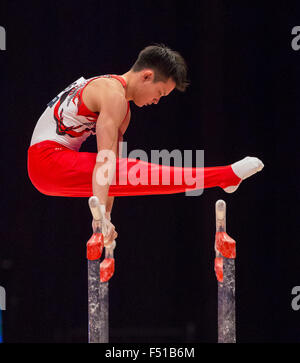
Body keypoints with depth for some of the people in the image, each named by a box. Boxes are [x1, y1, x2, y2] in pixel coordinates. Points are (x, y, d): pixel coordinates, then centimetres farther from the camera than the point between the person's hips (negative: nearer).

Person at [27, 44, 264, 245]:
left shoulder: (123, 110, 16)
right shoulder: (113, 95, -16)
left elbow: (112, 163, 19)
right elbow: (105, 159, -25)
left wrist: (106, 216, 16)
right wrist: (100, 215, -32)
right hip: (48, 159, -10)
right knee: (138, 173, -19)